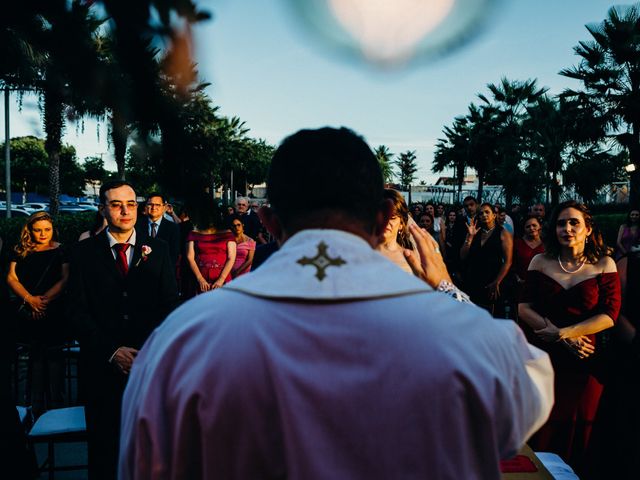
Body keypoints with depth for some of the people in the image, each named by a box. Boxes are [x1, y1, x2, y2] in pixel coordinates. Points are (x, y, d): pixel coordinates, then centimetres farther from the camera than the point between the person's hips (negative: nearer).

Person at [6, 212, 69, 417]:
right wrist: (30, 299, -13)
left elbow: (65, 279, -5)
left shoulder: (60, 251, 3)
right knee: (35, 356, 8)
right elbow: (11, 278, 2)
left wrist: (45, 299, -17)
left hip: (54, 312, -2)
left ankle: (55, 406, 6)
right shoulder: (21, 251, 10)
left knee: (54, 355, -1)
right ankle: (37, 408, 16)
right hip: (29, 313, 3)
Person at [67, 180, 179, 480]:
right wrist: (112, 351, -13)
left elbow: (170, 305, 2)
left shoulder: (158, 250, 5)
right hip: (102, 366, 0)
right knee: (104, 447, 13)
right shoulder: (84, 253, 2)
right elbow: (77, 312, -2)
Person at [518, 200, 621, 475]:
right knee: (541, 429, 8)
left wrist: (562, 332, -16)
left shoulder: (603, 264, -2)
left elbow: (609, 315, -9)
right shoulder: (541, 262, 2)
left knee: (578, 428, 13)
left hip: (586, 360, -1)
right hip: (544, 357, 1)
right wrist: (565, 339, -15)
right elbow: (524, 308, -4)